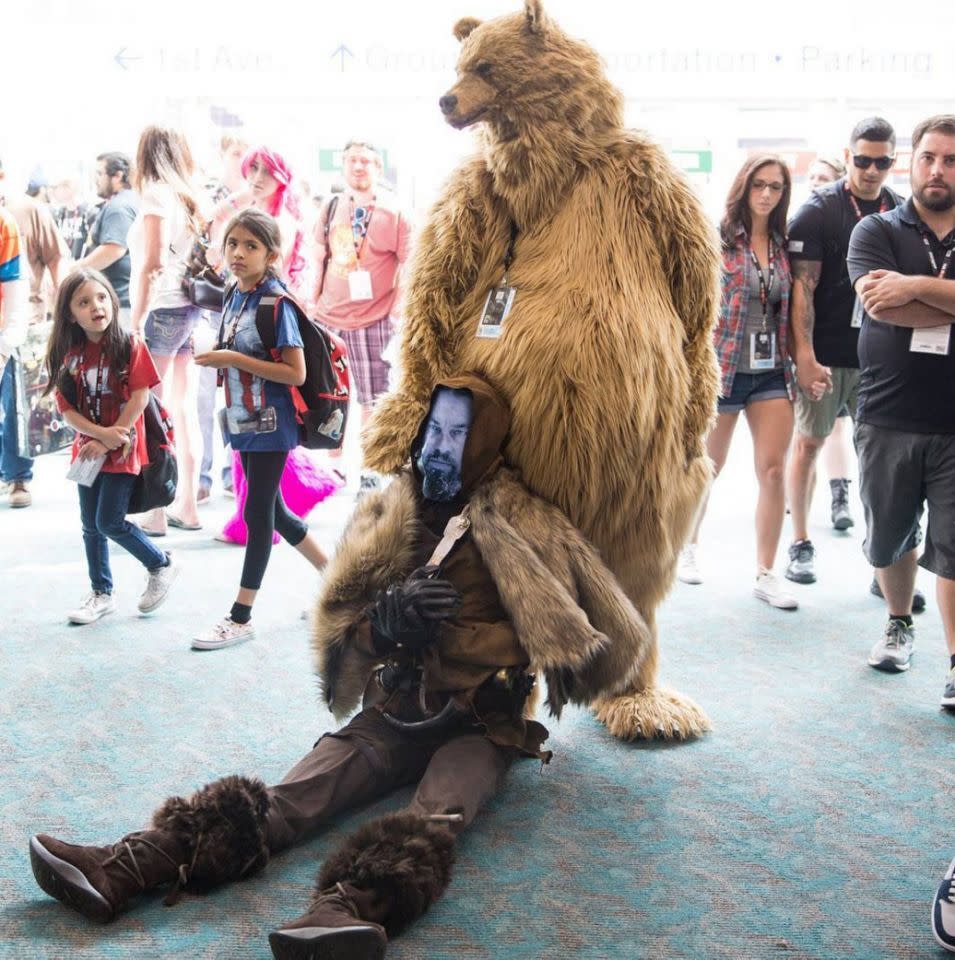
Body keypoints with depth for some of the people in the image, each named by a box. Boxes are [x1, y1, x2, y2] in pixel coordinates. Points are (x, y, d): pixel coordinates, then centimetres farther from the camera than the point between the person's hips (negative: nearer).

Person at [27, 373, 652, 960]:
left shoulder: (523, 526, 0)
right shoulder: (385, 518, 11)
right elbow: (335, 624, 12)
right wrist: (388, 618, -13)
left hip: (481, 724, -2)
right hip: (392, 714, 3)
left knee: (433, 820, -35)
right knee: (289, 798, -23)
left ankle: (346, 909, -63)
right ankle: (125, 869, -43)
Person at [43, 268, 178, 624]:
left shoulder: (130, 346, -9)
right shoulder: (69, 355, 0)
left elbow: (140, 398, -14)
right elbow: (66, 409, -3)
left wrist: (108, 443, -15)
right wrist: (102, 434, -18)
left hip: (122, 450, -5)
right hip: (87, 450, 5)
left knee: (110, 522, -8)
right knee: (91, 527, 11)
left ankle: (162, 566, 14)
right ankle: (101, 593, 25)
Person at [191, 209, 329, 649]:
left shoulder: (275, 303, -16)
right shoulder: (233, 299, 8)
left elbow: (296, 373, -21)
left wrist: (234, 360, -22)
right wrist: (215, 358, 0)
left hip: (270, 424, -9)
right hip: (244, 421, 9)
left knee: (258, 513, -2)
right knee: (271, 512, 16)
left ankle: (240, 618, 6)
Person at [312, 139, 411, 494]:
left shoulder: (394, 213, -4)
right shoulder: (331, 208, 10)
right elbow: (319, 260, 16)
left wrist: (396, 312, -9)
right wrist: (312, 304, 12)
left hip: (373, 320, -4)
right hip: (328, 318, 5)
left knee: (373, 401, 1)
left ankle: (370, 472, 12)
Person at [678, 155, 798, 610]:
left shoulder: (782, 244, 9)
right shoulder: (718, 238, -6)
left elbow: (788, 308, 13)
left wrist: (797, 360, 7)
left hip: (771, 371, 4)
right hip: (723, 367, -4)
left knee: (773, 469, -3)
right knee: (707, 467, 11)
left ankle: (765, 574, 4)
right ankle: (686, 546, 34)